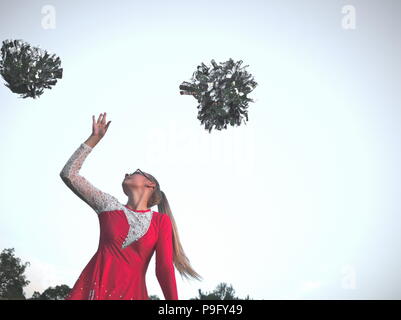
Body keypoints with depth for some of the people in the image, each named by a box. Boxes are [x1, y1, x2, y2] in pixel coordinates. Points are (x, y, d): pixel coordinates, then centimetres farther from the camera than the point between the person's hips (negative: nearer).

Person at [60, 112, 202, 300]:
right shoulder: (109, 205, 14)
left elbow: (165, 268, 3)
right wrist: (94, 138, 13)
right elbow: (69, 174, 11)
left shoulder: (161, 221, 10)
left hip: (132, 293, -1)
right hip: (93, 289, 1)